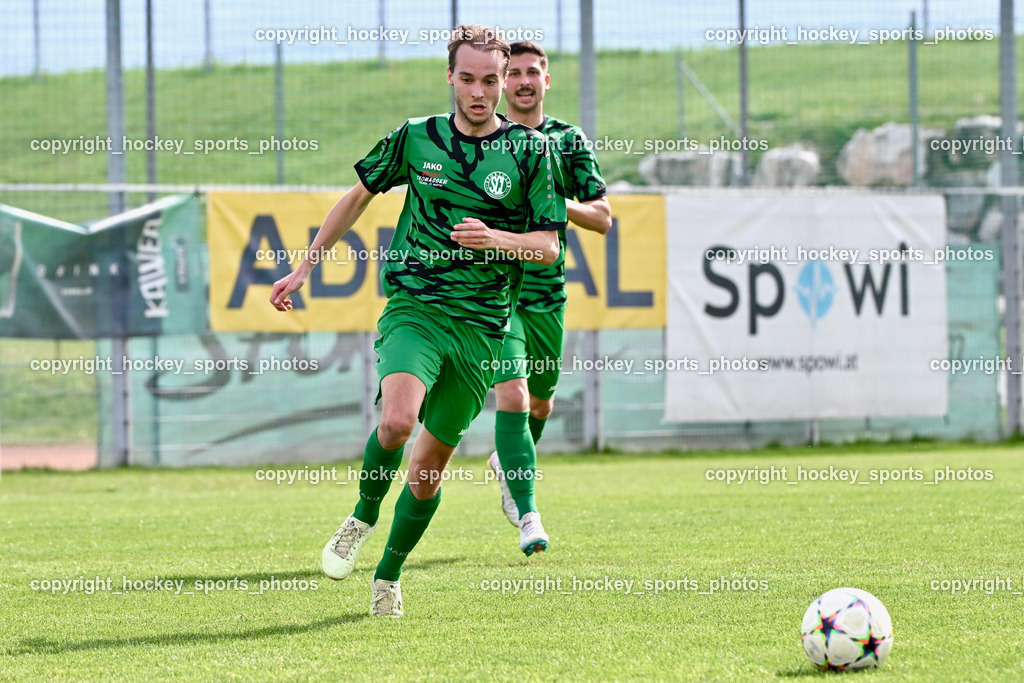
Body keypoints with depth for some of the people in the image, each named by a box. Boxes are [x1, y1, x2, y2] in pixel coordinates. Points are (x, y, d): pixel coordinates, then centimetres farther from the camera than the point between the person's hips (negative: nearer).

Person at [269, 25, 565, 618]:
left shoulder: (531, 149, 1)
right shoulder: (416, 138, 4)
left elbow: (549, 245, 2)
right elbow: (359, 196, 18)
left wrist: (497, 239, -18)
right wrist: (304, 268, 19)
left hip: (482, 324, 1)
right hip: (414, 306, -1)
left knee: (430, 467, 5)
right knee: (397, 420, -28)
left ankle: (389, 575, 25)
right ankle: (363, 516, 0)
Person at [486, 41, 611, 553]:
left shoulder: (570, 141, 5)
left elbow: (603, 218, 2)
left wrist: (558, 203, -15)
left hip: (548, 293, 3)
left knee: (540, 403, 16)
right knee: (512, 395, -19)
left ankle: (506, 463, 48)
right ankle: (527, 514, -19)